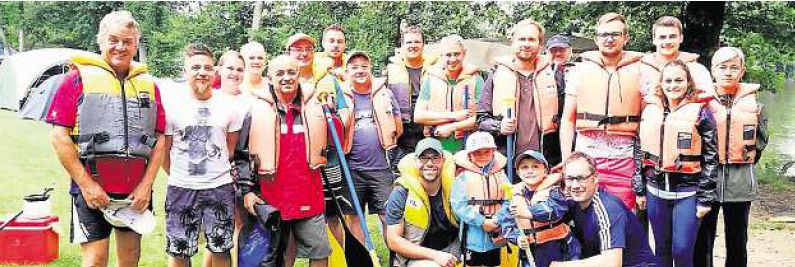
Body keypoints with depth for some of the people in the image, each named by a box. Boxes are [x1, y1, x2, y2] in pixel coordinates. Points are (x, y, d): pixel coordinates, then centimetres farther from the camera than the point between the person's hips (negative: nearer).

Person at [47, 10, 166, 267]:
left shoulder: (148, 84, 9)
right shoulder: (78, 78, -2)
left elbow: (159, 139, 8)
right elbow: (59, 135, -6)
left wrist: (146, 184, -2)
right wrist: (86, 184, -12)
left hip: (136, 190, 4)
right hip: (92, 189, -3)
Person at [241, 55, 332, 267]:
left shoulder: (315, 107, 5)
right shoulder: (257, 109, -2)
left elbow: (330, 149, 13)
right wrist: (247, 190, -3)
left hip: (309, 197, 1)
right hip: (271, 197, -1)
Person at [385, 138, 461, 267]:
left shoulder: (453, 185, -4)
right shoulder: (402, 192, -10)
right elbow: (393, 241, -11)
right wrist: (434, 255, -17)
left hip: (452, 251, 4)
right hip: (416, 256, -3)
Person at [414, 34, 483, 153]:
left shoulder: (475, 79, 5)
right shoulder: (431, 79, 10)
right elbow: (418, 116, 1)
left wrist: (451, 127, -11)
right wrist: (453, 116, -6)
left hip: (468, 148, -1)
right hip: (436, 149, 1)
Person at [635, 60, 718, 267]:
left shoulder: (700, 113, -5)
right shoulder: (650, 111, 7)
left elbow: (711, 159, -5)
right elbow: (641, 153, 11)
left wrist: (705, 199, -8)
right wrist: (639, 189, 9)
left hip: (687, 191, -4)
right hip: (656, 190, 4)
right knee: (662, 248, 13)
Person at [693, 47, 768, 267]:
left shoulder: (752, 101, 5)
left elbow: (761, 138, 15)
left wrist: (748, 158, 7)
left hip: (740, 180, 2)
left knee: (737, 240, 11)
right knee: (703, 237, 2)